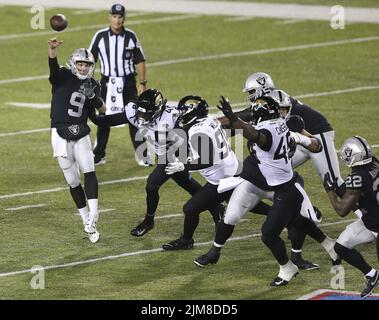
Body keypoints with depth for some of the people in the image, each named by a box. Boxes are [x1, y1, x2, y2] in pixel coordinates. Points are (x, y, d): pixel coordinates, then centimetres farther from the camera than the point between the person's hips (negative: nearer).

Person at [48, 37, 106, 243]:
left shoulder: (92, 86, 9)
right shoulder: (63, 77, -3)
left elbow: (103, 111, 8)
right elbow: (53, 65, -23)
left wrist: (94, 97, -12)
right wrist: (52, 49, -44)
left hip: (81, 135, 2)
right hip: (61, 135, -2)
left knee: (88, 170, -17)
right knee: (73, 181, 3)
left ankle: (93, 215, -21)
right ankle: (87, 223, 11)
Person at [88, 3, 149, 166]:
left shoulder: (131, 36, 0)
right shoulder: (100, 36, -3)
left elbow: (139, 61, 6)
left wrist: (142, 83, 2)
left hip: (128, 82, 0)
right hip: (107, 83, 0)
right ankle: (99, 155, 14)